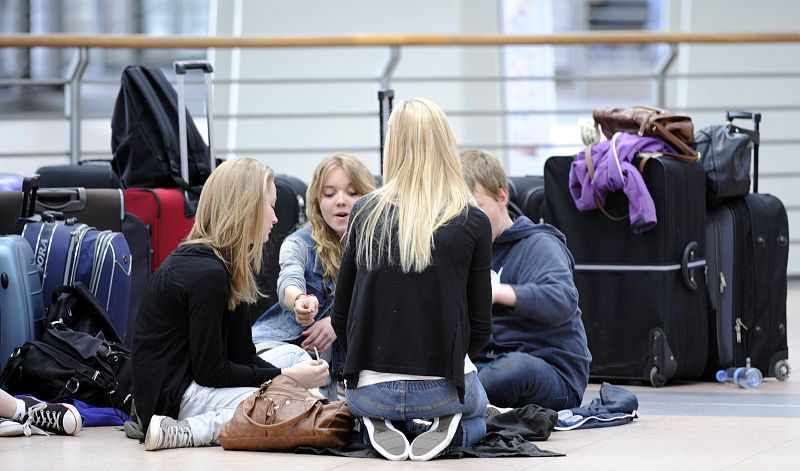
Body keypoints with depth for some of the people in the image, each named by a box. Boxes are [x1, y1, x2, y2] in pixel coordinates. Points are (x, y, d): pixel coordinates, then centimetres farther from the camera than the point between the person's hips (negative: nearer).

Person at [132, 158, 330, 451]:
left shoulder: (223, 265, 11)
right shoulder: (206, 273, -19)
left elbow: (242, 355, 8)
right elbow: (210, 371, -19)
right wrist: (287, 378, -15)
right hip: (171, 400, -11)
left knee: (292, 355, 19)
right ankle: (184, 431, -22)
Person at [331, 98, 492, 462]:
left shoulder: (365, 213, -3)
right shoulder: (472, 222, -6)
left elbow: (341, 314, 3)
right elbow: (481, 325, -2)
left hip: (370, 388, 1)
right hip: (441, 388, -1)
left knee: (362, 408, 39)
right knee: (475, 414, 36)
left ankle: (381, 429, 4)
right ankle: (448, 429, 1)